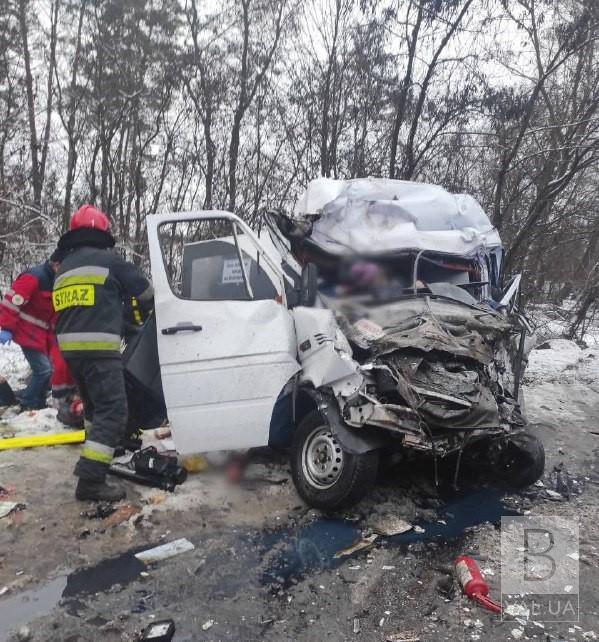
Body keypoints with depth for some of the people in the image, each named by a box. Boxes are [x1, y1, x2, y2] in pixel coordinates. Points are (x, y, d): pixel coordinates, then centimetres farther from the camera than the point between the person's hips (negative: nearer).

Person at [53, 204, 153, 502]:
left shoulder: (63, 268, 20)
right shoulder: (108, 260, -3)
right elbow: (146, 291, 4)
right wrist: (154, 305, 27)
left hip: (70, 347, 8)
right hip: (98, 347, -8)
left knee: (94, 405, 26)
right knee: (113, 411, -9)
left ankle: (97, 444, 41)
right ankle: (91, 479, -14)